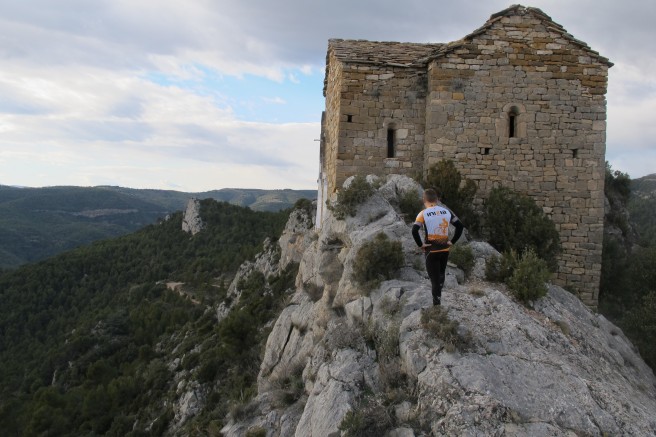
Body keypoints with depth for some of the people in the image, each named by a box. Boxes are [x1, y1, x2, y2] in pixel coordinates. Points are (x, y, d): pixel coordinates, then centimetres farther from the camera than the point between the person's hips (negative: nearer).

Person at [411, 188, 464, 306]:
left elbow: (414, 230, -23)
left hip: (431, 251, -4)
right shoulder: (447, 211, 0)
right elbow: (460, 226, -1)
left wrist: (421, 244, -12)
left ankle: (437, 304, 8)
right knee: (441, 273, 25)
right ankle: (438, 295, 40)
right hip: (445, 249, 4)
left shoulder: (423, 214, -11)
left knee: (434, 278, 5)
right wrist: (452, 241, 3)